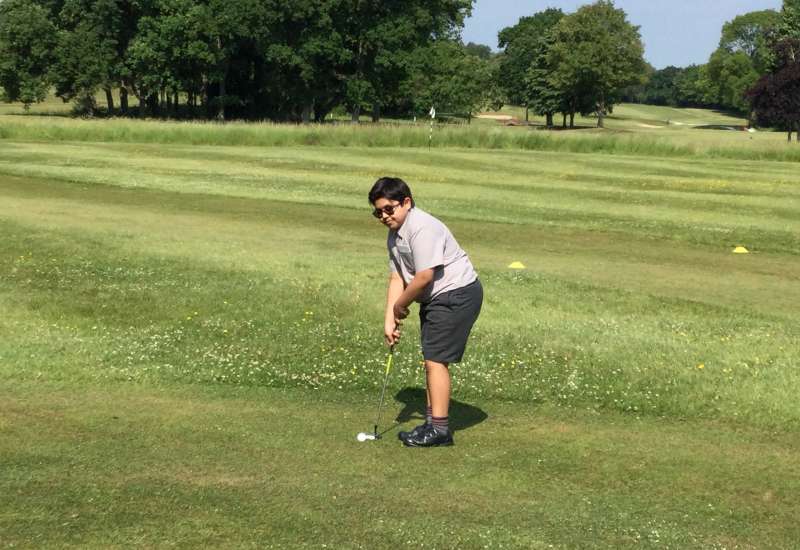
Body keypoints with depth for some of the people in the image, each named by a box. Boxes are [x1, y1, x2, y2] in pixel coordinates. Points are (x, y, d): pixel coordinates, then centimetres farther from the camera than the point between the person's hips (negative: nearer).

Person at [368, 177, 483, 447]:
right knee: (432, 361, 14)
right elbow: (396, 278, 7)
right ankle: (433, 423, 23)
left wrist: (400, 305, -11)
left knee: (435, 360, -10)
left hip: (456, 295, -10)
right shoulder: (394, 235, 9)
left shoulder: (422, 228, -22)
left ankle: (439, 429, -5)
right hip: (435, 298, 10)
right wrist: (389, 320, -2)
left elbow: (425, 276, -26)